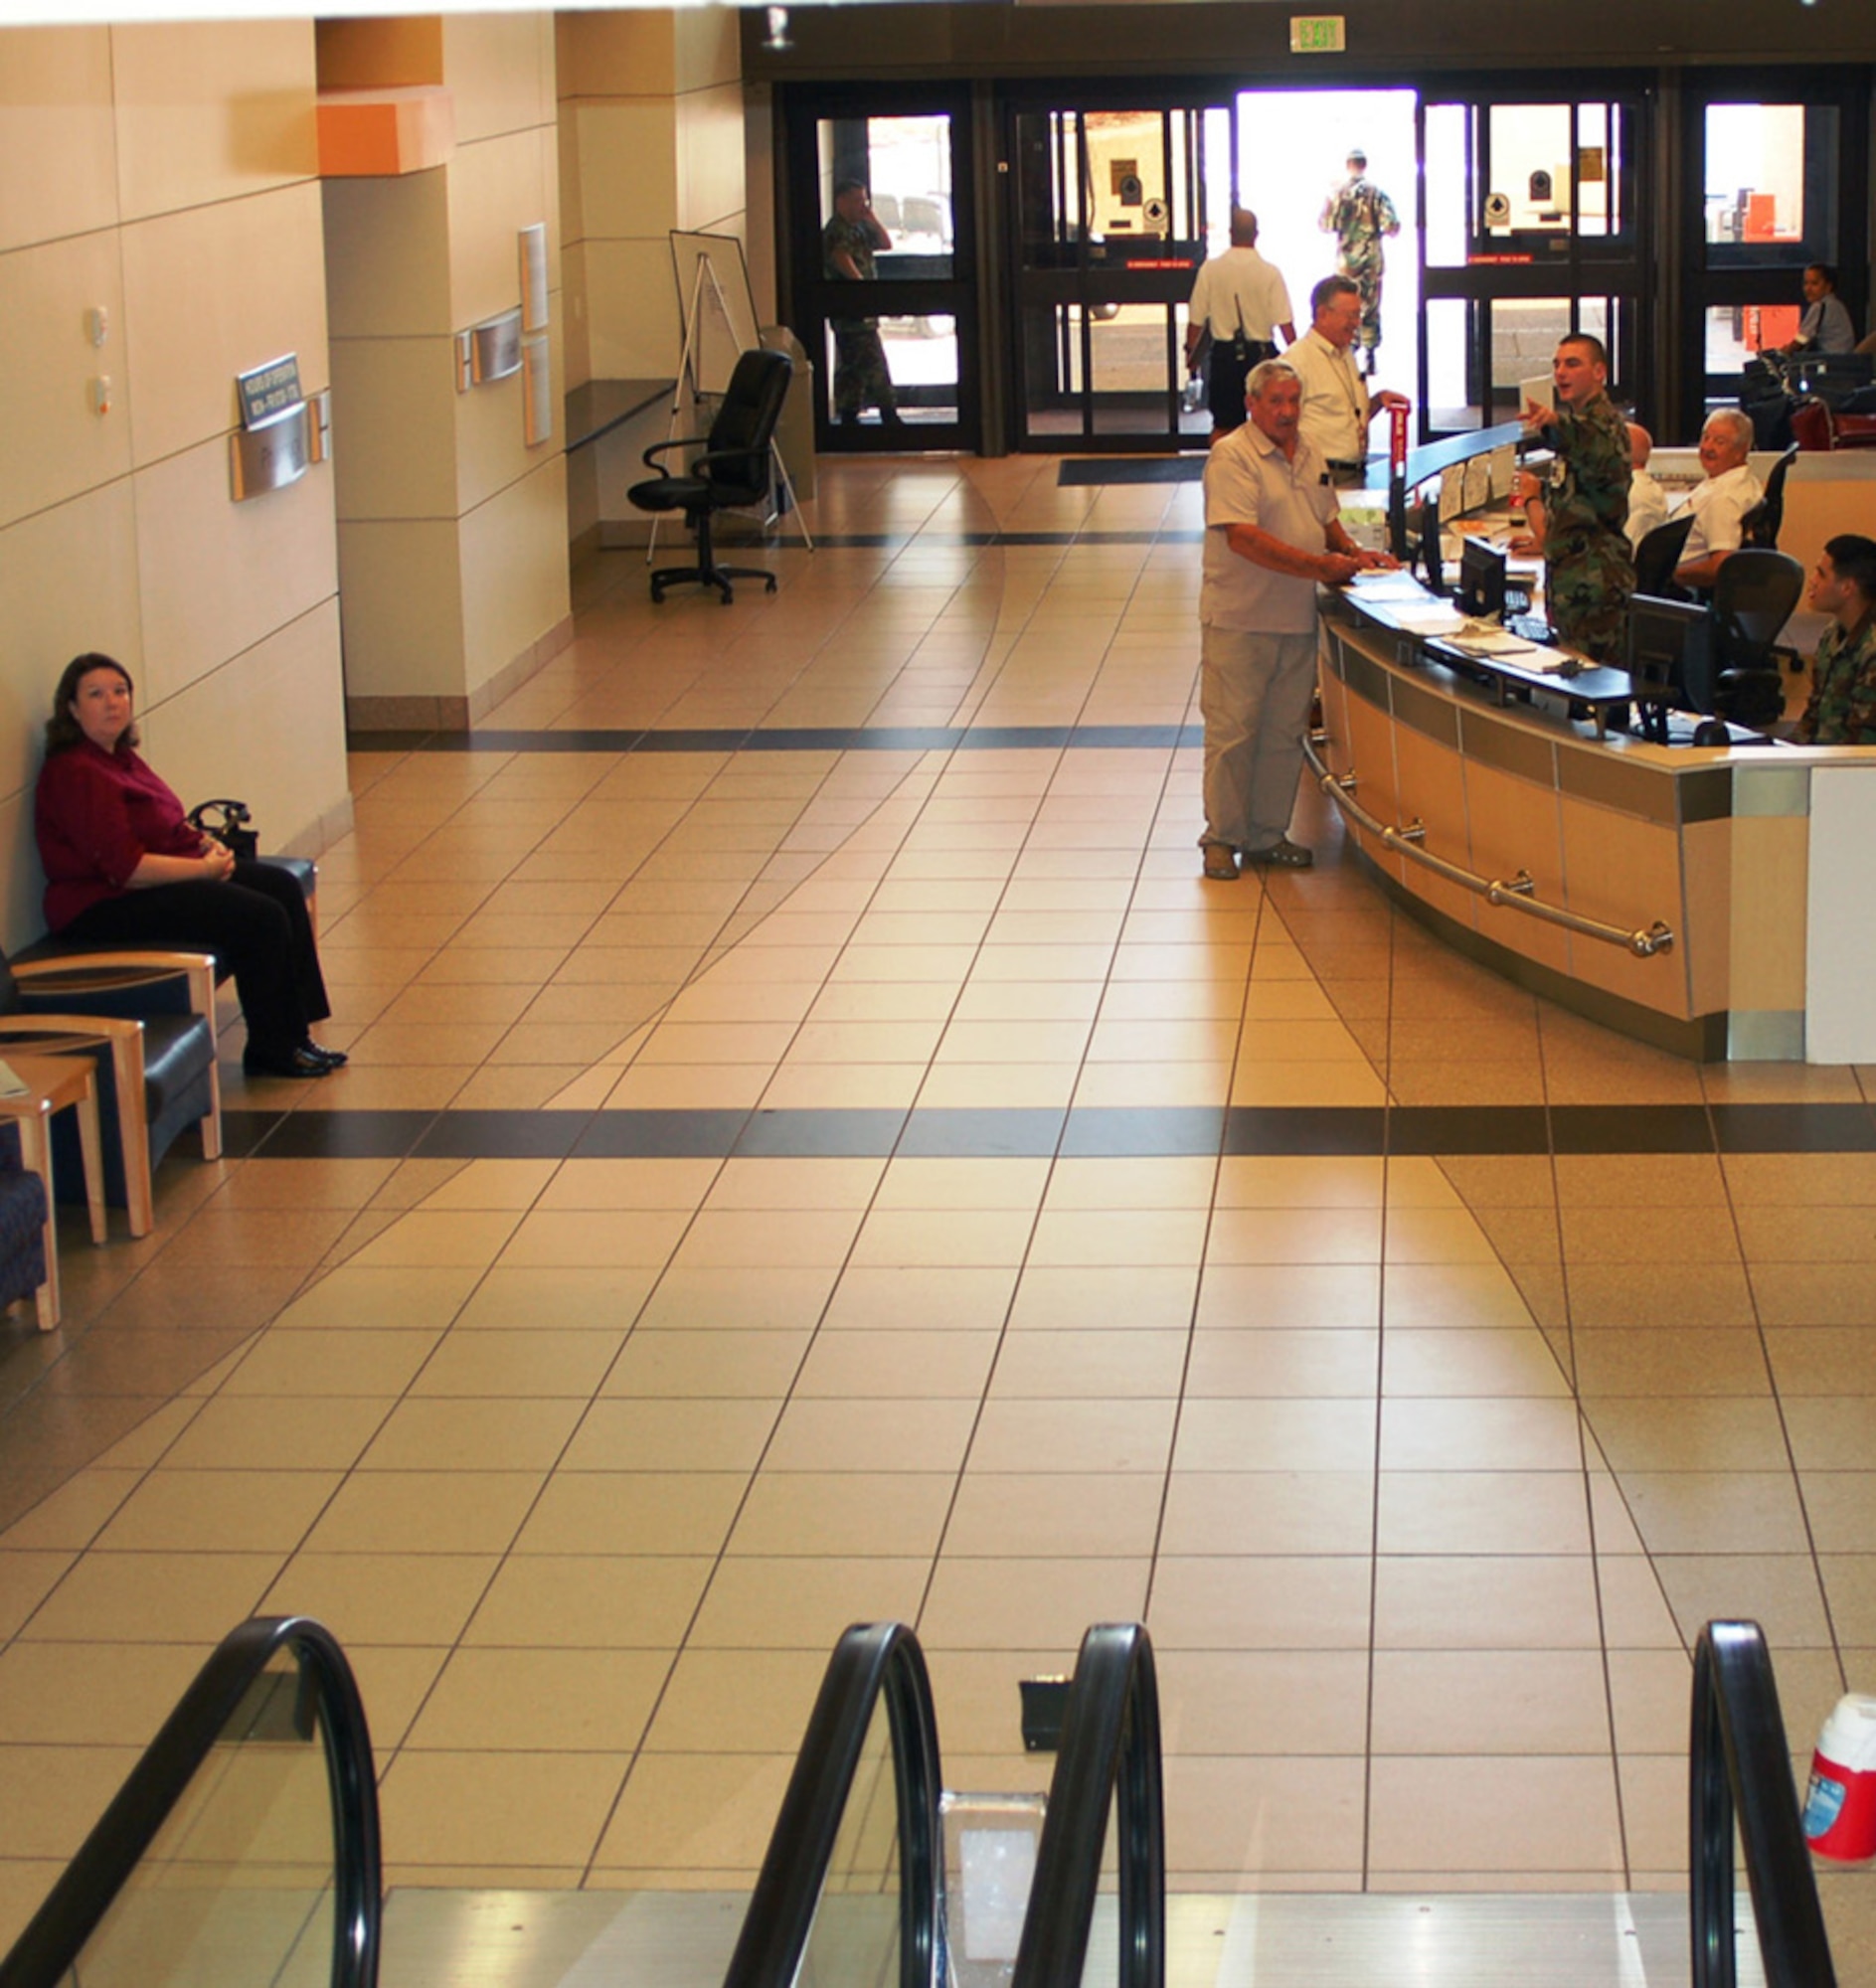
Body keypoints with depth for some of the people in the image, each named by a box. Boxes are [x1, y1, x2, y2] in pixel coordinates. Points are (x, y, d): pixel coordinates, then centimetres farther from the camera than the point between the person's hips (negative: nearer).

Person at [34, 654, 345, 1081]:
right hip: (105, 907, -11)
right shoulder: (76, 773, -21)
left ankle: (294, 1033, 4)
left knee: (283, 887, 4)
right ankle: (271, 1053, -5)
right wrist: (204, 868, -17)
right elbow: (125, 869, -25)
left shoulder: (118, 755, 11)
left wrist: (203, 841, 3)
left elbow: (162, 825, 24)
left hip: (149, 880, 11)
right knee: (260, 917, -19)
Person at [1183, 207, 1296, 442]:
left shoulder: (1210, 269, -6)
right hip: (1261, 352, -1)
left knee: (1223, 425, 9)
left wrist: (1191, 352, 13)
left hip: (1224, 355, 1)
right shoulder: (1270, 273, -9)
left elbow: (1196, 319, -1)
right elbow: (1285, 323, -9)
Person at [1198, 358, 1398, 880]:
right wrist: (1320, 566, -23)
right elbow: (1242, 537, -22)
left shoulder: (1309, 456, 13)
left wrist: (1353, 554, 5)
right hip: (1239, 619, -7)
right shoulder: (1232, 457, -12)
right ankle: (1221, 838, 9)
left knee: (1284, 733, 11)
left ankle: (1267, 835, 21)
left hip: (1297, 620, 7)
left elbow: (1326, 520, 26)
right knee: (1232, 731, -1)